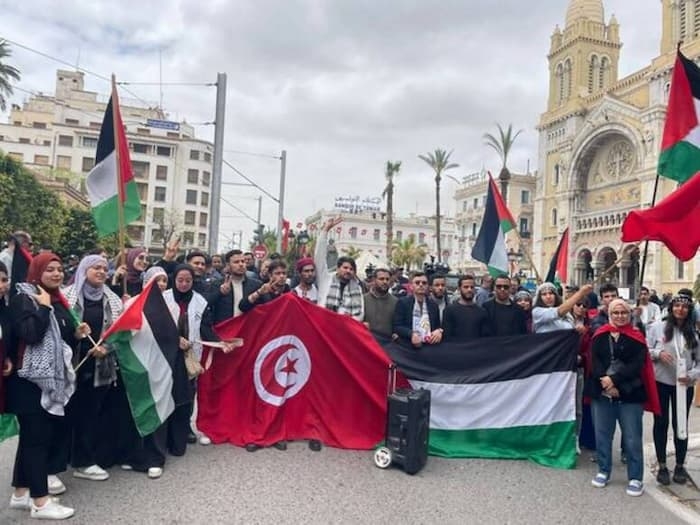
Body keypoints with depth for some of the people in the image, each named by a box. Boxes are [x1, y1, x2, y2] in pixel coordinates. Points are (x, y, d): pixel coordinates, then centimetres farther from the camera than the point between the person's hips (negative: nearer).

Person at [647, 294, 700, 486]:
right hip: (660, 382, -1)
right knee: (661, 423, 8)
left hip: (684, 385, 1)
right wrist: (658, 353, -18)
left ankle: (680, 466, 25)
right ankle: (662, 466, 19)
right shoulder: (657, 327, -2)